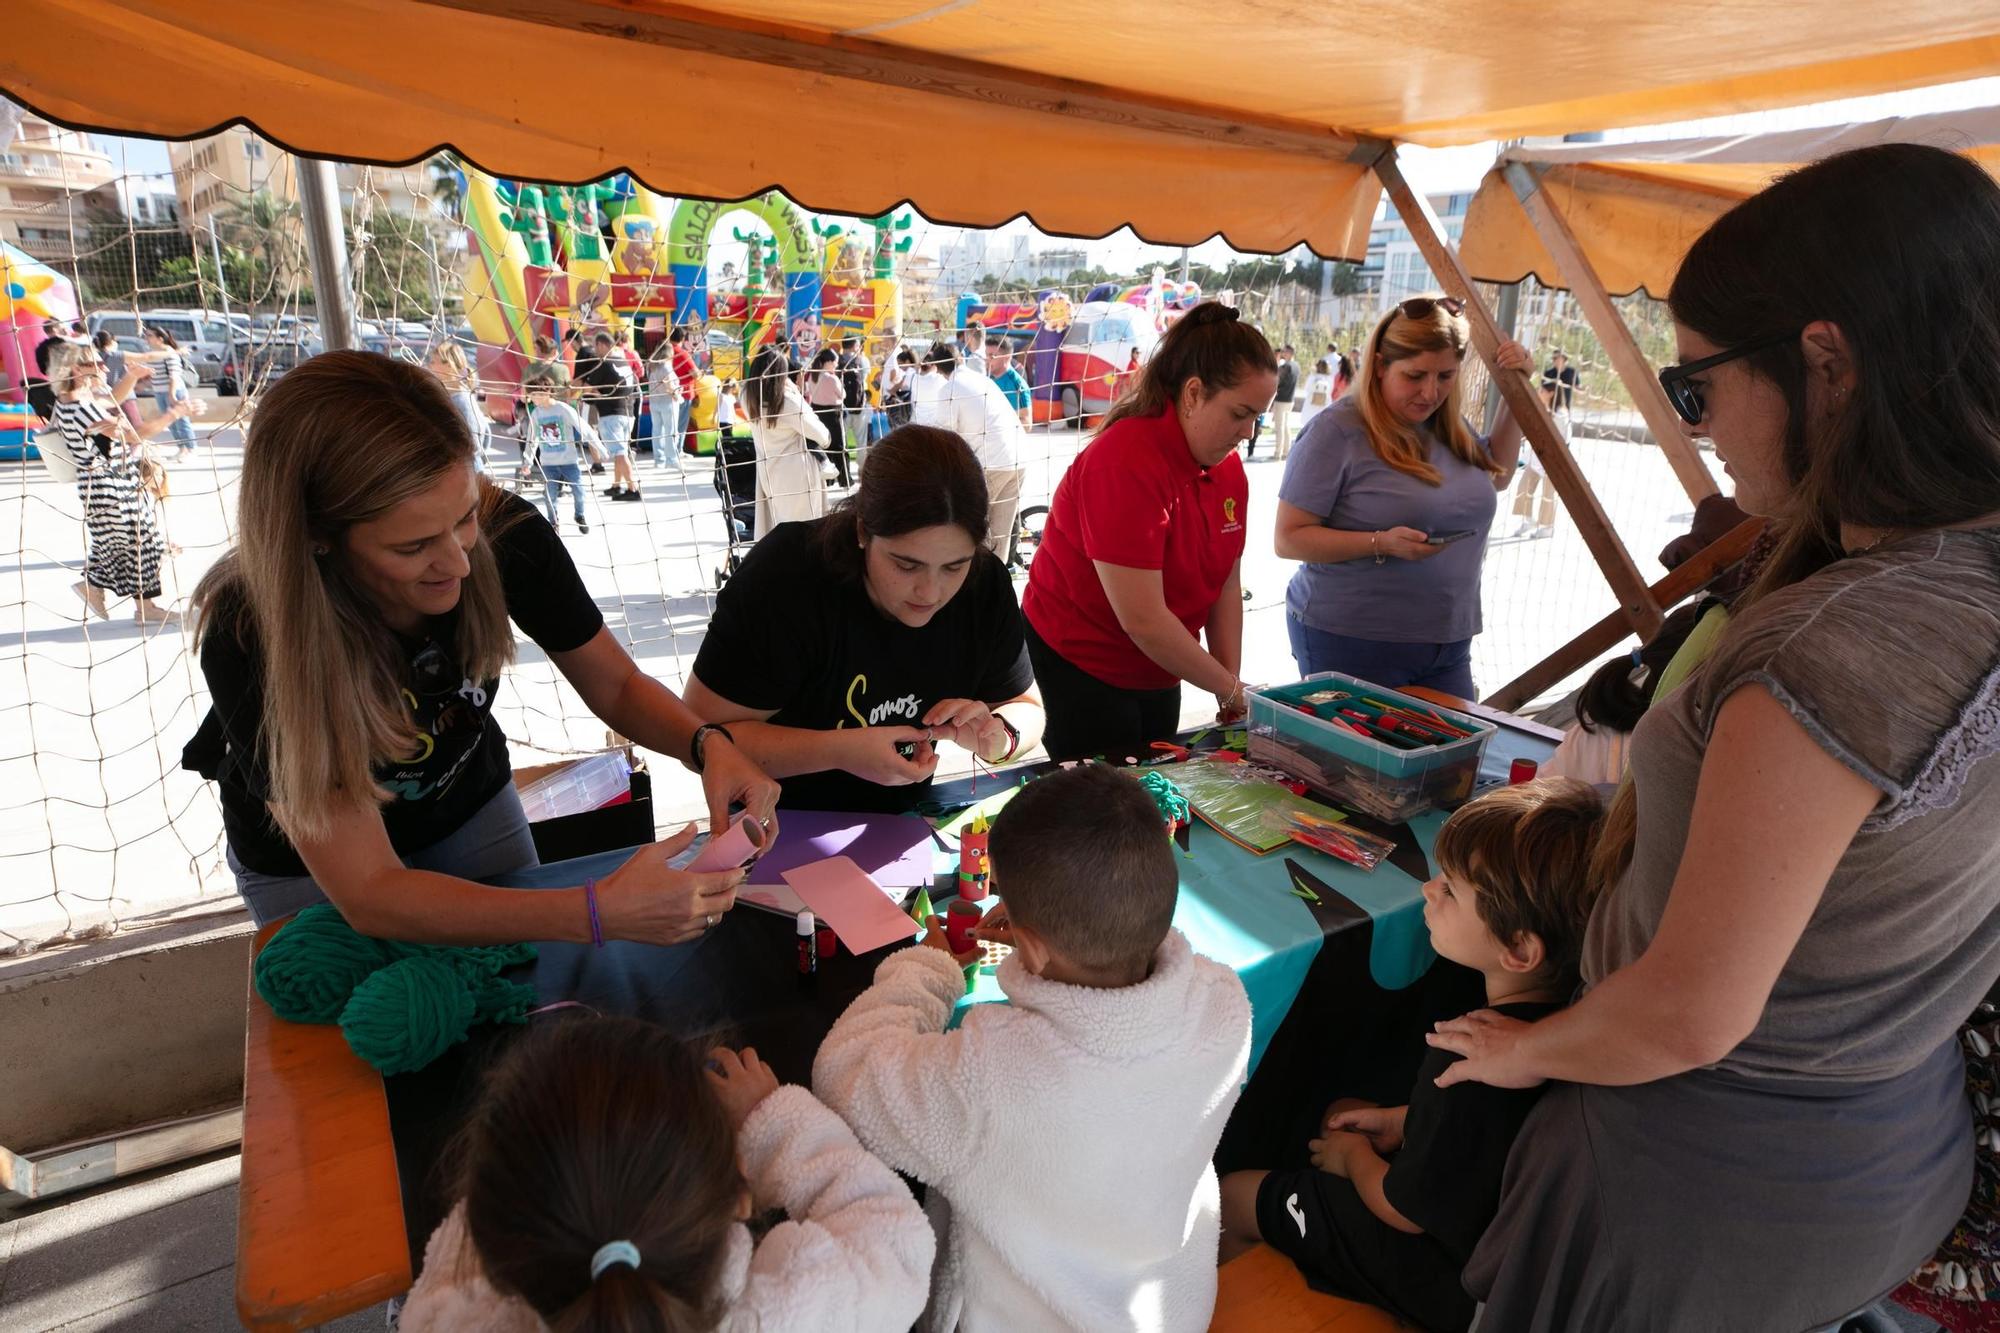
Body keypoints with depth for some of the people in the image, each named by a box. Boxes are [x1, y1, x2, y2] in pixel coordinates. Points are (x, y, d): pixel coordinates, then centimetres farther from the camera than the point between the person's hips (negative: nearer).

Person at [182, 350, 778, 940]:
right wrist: (597, 912, -48)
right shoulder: (249, 636, -36)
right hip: (309, 865, -2)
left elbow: (617, 687, -14)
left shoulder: (505, 533, -30)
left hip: (471, 808, 3)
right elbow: (367, 894, -36)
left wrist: (706, 743, -36)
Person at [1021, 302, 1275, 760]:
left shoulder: (1228, 467, 0)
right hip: (1077, 667, -7)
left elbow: (1226, 584, 4)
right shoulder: (1127, 463, -25)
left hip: (1157, 675, 8)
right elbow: (1141, 619, -27)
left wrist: (1232, 684, -4)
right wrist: (1228, 688, -18)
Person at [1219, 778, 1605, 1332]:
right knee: (1342, 1111, 26)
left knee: (1232, 1200, 5)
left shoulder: (1471, 1062, -41)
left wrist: (1353, 1156, -3)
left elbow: (1405, 1211, -22)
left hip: (1451, 1282, -7)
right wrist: (1403, 1122, 6)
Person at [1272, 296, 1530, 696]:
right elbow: (1289, 538, -15)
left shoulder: (1450, 428, 9)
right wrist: (1382, 543, -25)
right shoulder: (1338, 430, -13)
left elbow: (1497, 476, 30)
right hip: (1350, 644, -7)